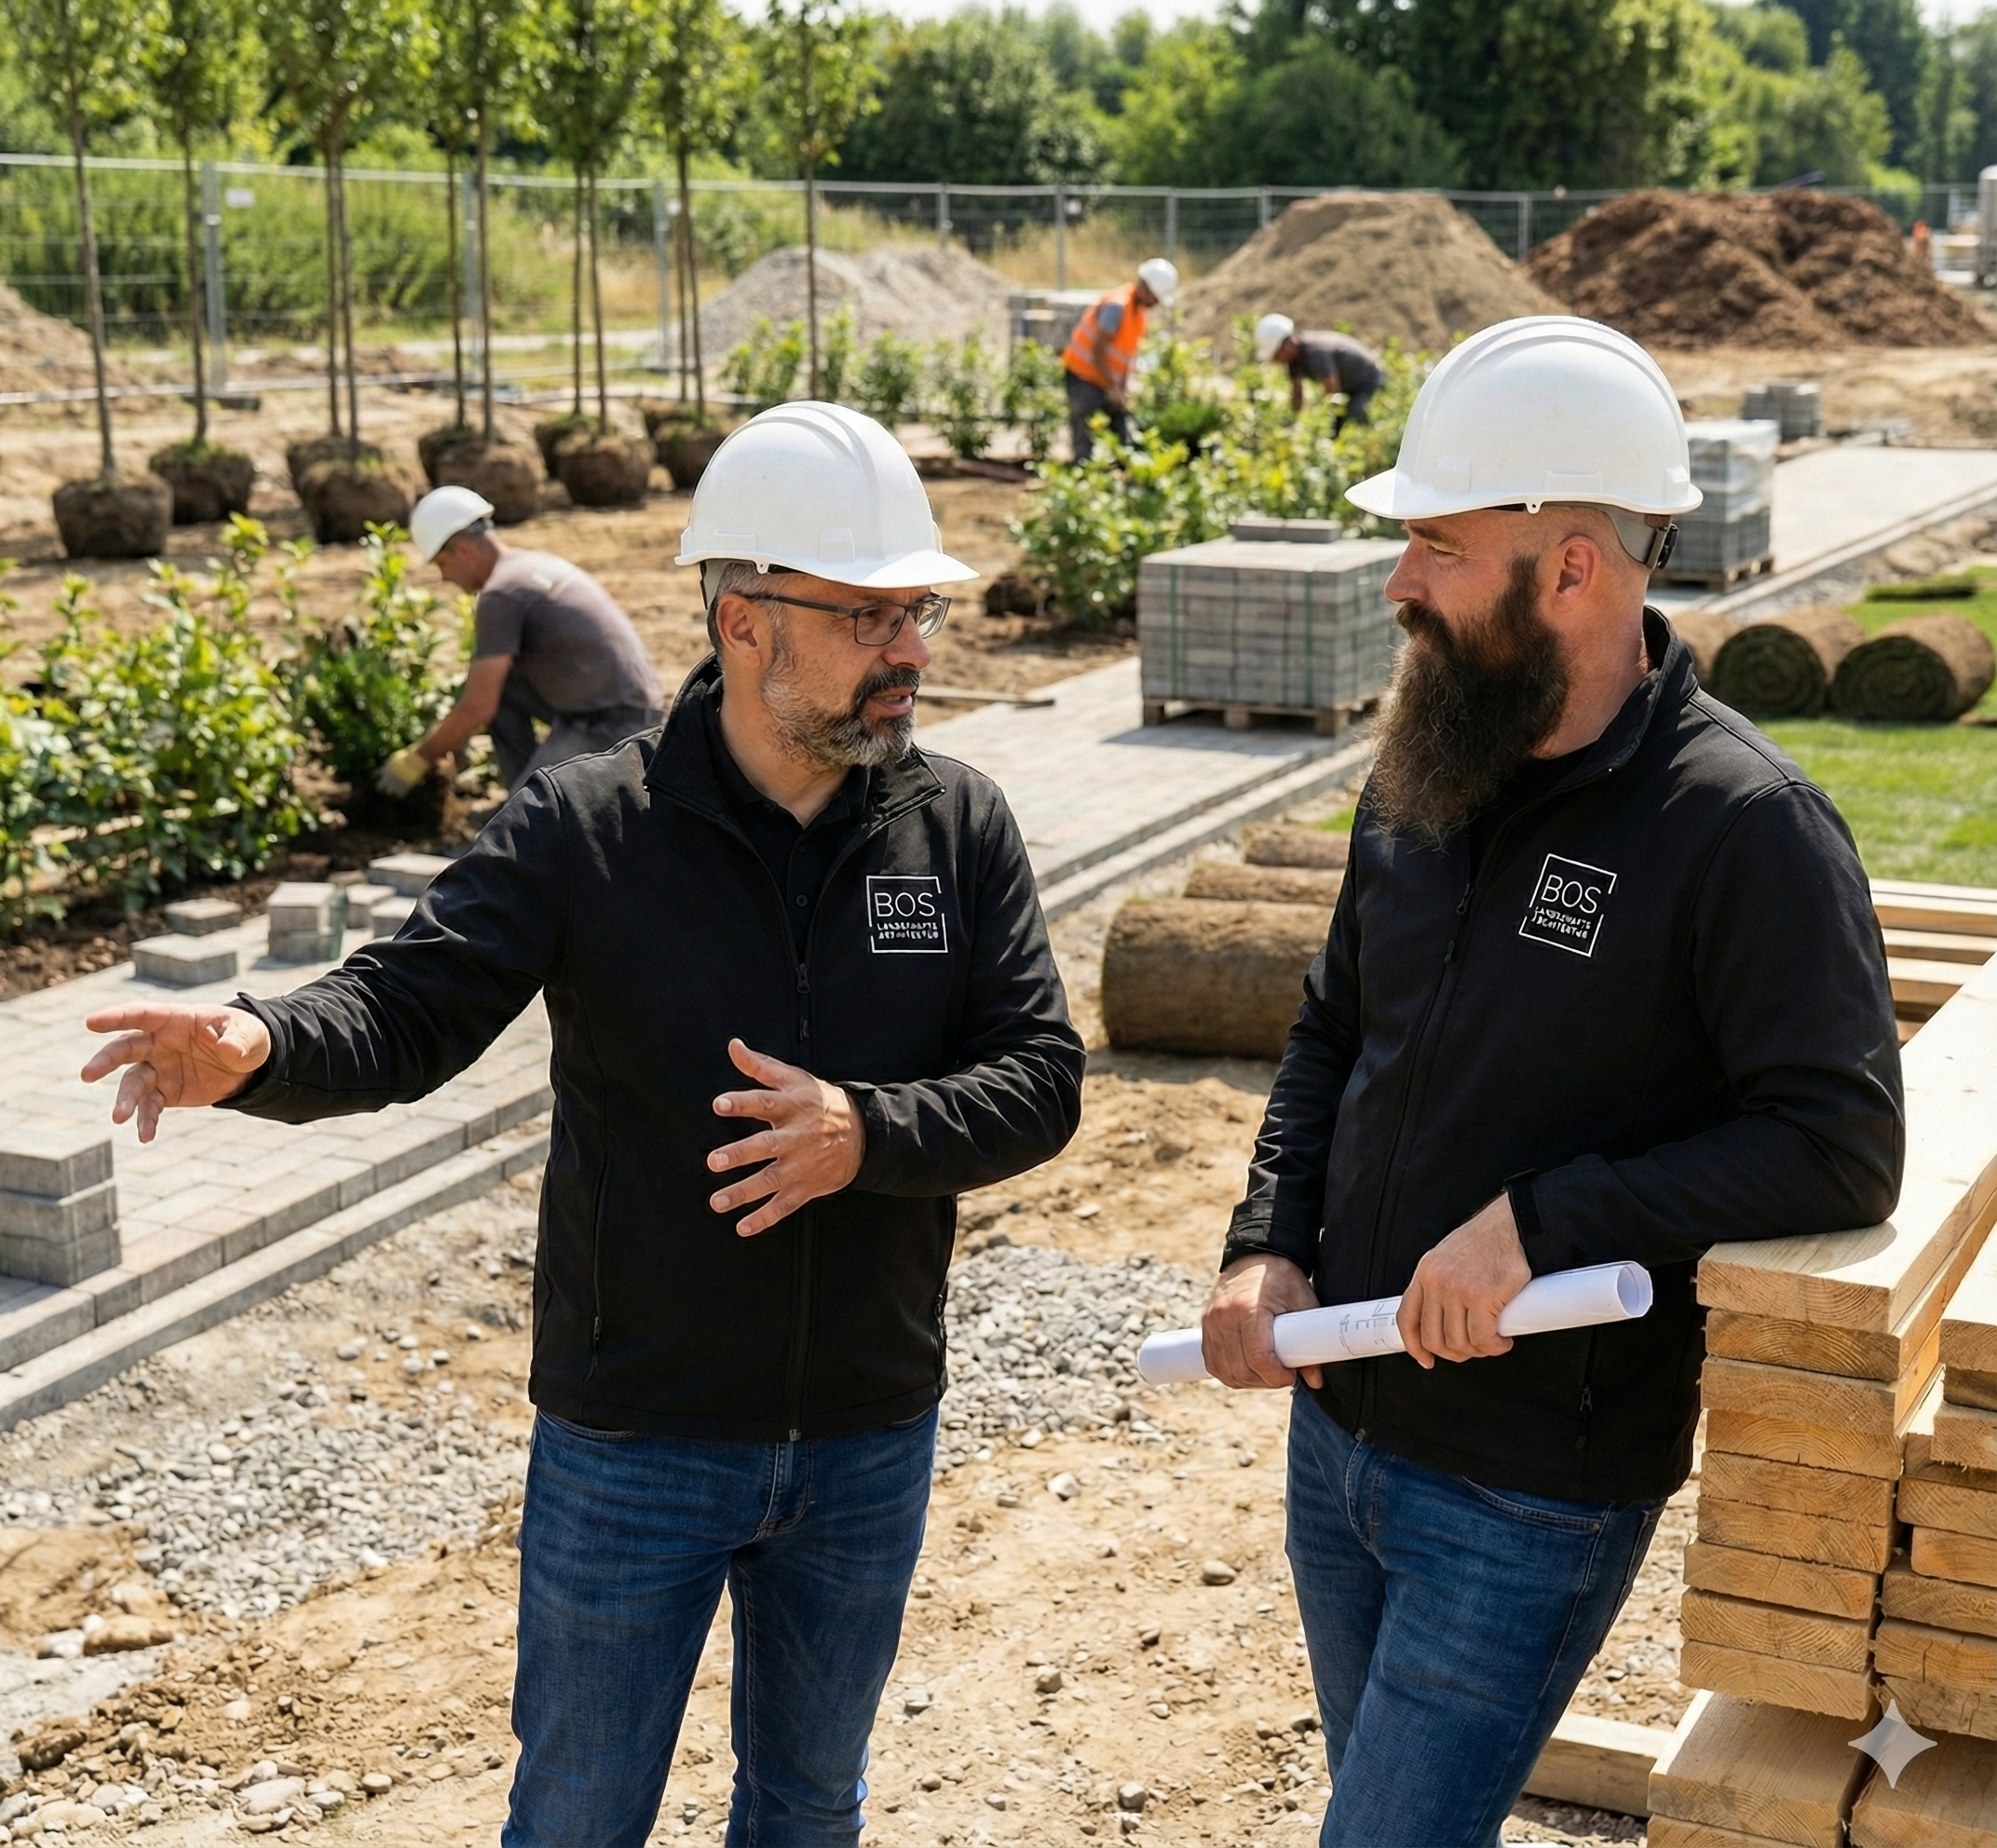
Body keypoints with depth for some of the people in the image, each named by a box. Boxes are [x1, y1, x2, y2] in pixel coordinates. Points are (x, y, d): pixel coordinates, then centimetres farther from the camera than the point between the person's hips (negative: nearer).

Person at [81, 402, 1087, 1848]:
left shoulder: (961, 829, -5)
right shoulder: (582, 830, -12)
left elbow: (1042, 1078, -8)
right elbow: (401, 1008, -18)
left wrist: (865, 1134, -25)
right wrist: (257, 1048, -40)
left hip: (870, 1446, 3)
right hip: (633, 1440, -2)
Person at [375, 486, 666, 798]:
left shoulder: (500, 594, -14)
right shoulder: (535, 564, 16)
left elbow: (477, 709, -14)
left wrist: (417, 760, -1)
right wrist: (448, 735, 30)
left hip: (616, 726, -10)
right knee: (495, 680, 15)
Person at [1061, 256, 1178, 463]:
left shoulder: (1140, 308, 8)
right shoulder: (1117, 305, -21)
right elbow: (1098, 351, -23)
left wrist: (1123, 388, 3)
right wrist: (1113, 388, -20)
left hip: (1109, 380, 9)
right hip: (1084, 375, -9)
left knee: (1123, 436, 3)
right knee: (1084, 439, -9)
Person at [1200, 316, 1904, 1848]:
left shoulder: (1745, 827, -19)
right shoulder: (1426, 776, 2)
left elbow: (1842, 1146, -24)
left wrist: (1539, 1224, -27)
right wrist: (1269, 1247, -2)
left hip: (1533, 1497, -7)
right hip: (1338, 1432, 7)